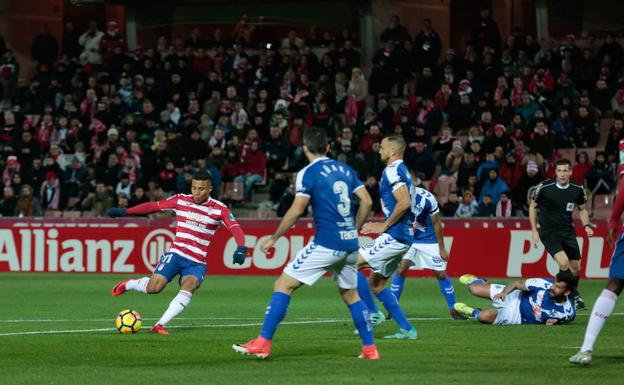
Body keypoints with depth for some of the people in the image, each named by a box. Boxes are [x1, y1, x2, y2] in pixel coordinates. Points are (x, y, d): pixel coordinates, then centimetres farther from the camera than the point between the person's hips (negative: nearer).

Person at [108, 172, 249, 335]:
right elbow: (153, 206, 5)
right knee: (153, 288, -15)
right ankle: (128, 284, 17)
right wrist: (125, 211, 2)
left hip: (197, 263, -1)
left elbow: (235, 228, -16)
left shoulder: (220, 209, -5)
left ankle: (160, 325, -29)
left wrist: (241, 248, -36)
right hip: (176, 254, 1)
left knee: (187, 288, -29)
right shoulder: (180, 200, 1)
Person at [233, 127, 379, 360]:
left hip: (326, 243, -6)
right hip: (349, 244, 6)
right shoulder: (345, 170, 13)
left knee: (283, 285, -3)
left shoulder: (309, 173, -5)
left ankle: (263, 343, -9)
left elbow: (296, 211, -11)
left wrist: (274, 238, -2)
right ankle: (369, 348, 20)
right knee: (350, 294, 22)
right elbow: (367, 202, 10)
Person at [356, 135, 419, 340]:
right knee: (376, 283, 16)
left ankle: (373, 313, -6)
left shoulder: (392, 171, -12)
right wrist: (383, 225, 18)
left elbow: (405, 202, -24)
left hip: (394, 236, -10)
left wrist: (384, 225, -15)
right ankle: (407, 329, 13)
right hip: (403, 237, 10)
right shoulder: (402, 170, 19)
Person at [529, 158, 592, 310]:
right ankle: (574, 295, -5)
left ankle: (573, 295, 32)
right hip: (548, 232, -4)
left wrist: (586, 226, -4)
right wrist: (534, 231, -3)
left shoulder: (577, 189, -4)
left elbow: (582, 209, 13)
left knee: (575, 268, 5)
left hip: (568, 231, 4)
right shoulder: (544, 187, -14)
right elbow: (532, 206, 1)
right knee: (564, 263, -23)